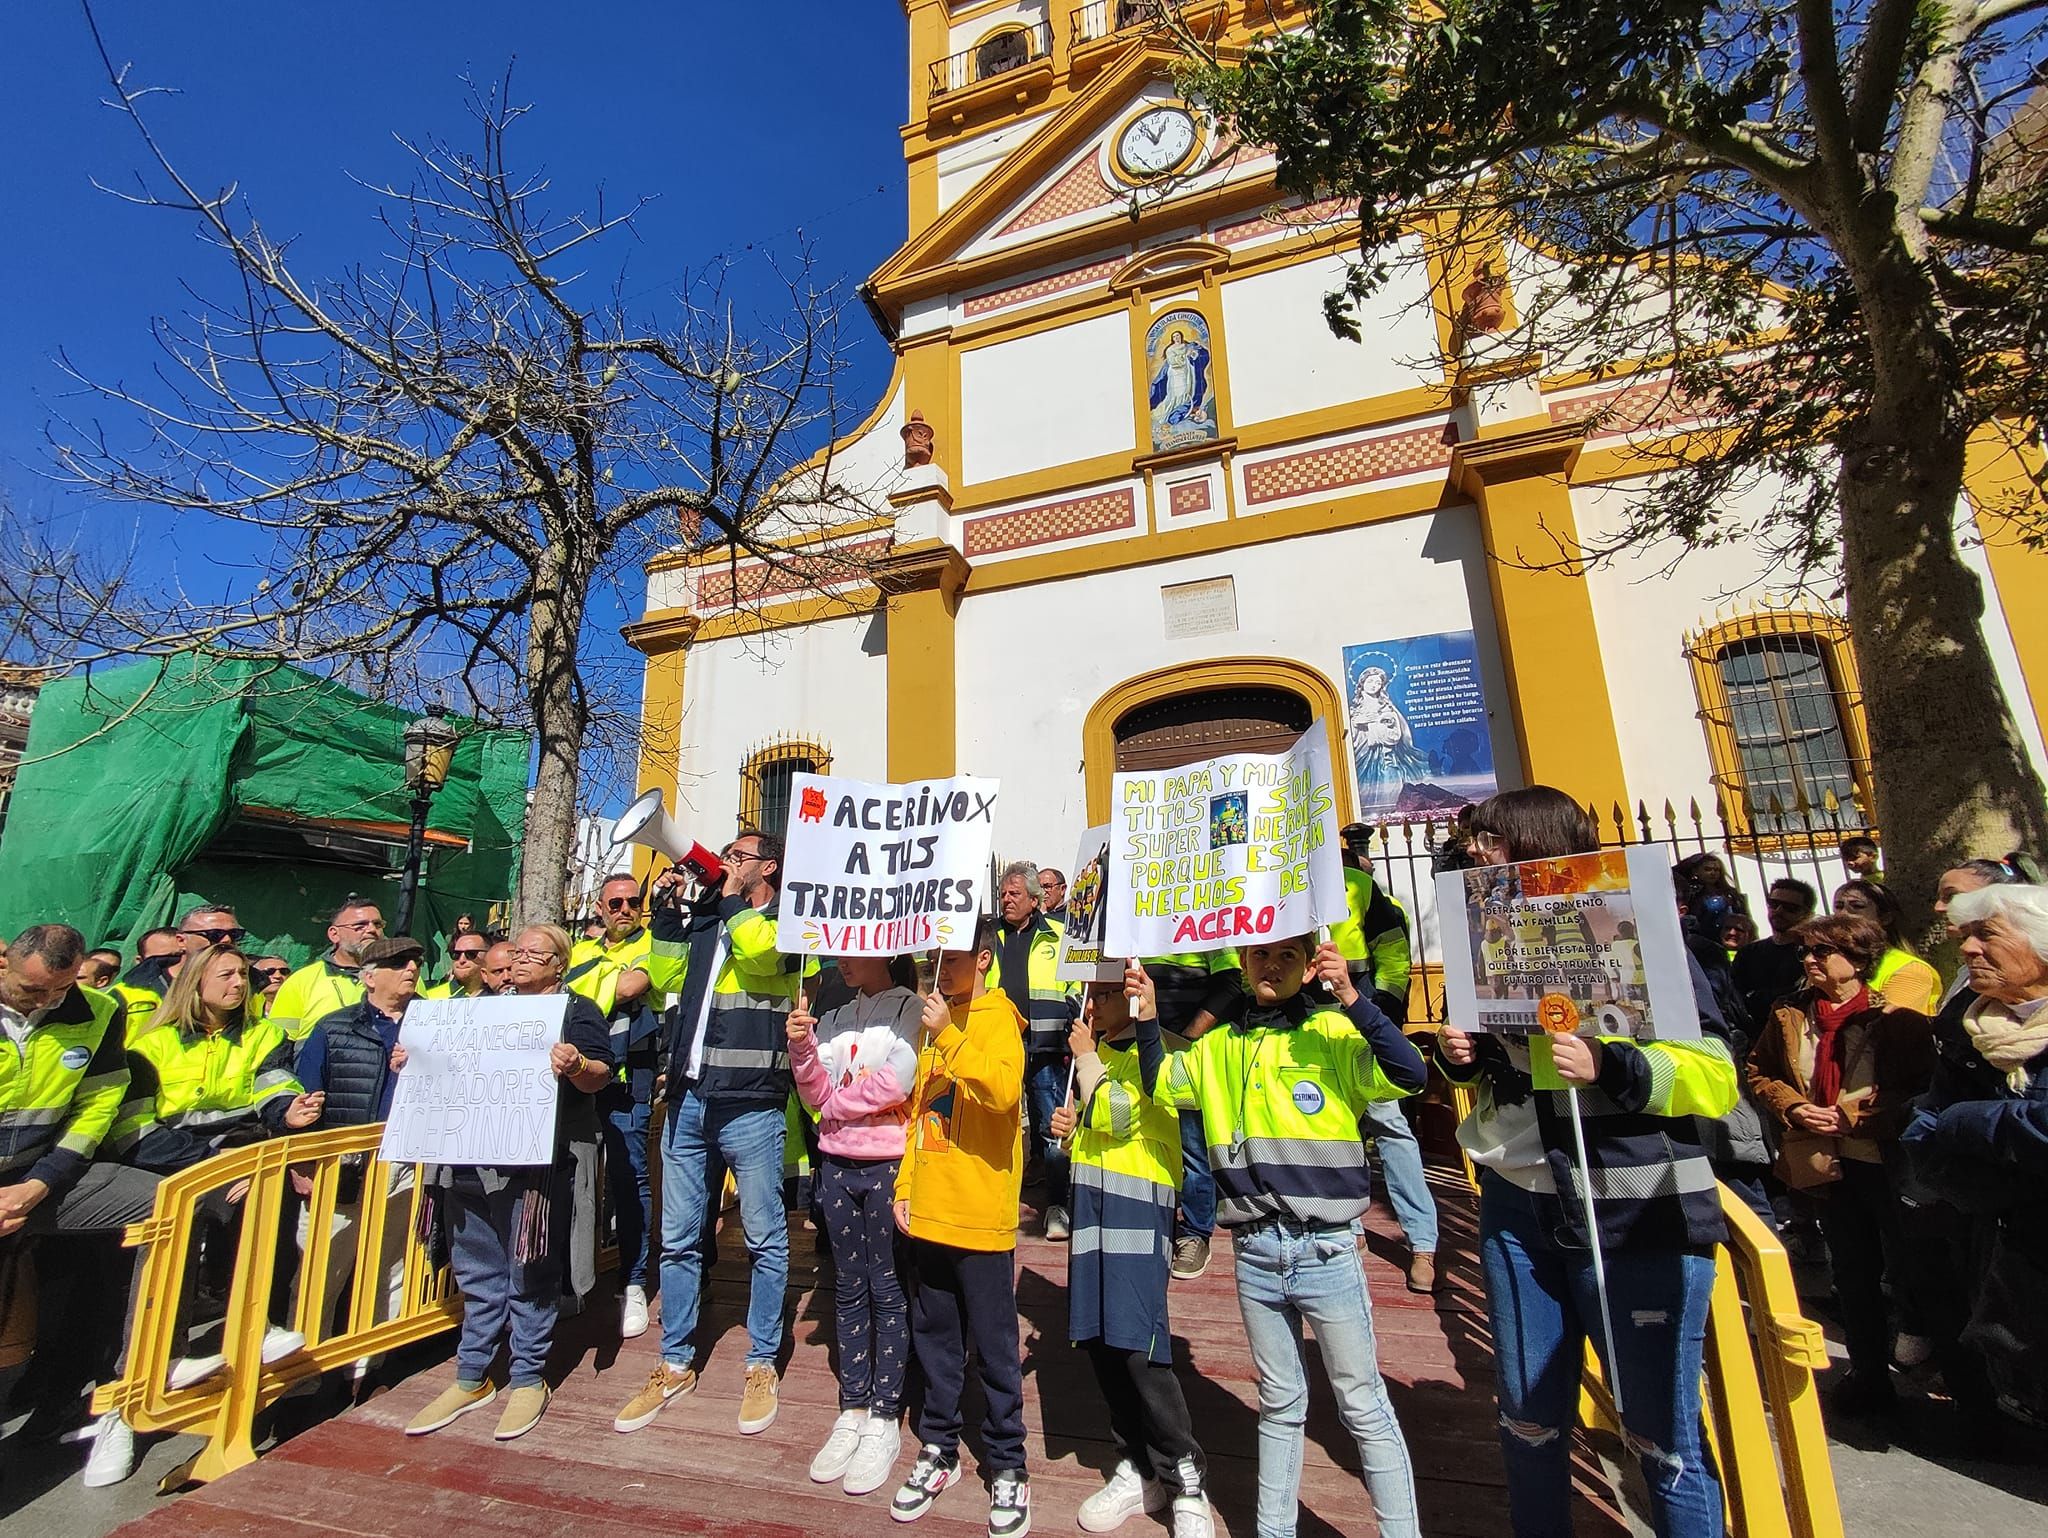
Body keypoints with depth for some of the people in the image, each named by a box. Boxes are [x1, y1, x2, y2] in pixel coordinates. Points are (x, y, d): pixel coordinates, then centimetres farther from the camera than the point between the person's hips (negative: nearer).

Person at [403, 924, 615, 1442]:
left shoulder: (577, 1010, 0)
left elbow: (599, 1077, -11)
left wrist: (576, 1064, -33)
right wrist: (413, 1064, 7)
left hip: (535, 1163, -6)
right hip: (469, 1161, 6)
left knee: (529, 1274, 4)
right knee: (477, 1274, 15)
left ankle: (528, 1380, 18)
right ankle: (471, 1379, 28)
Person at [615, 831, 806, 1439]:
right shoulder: (704, 918, 16)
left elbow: (754, 949, -21)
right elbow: (665, 980, 13)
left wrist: (732, 898, -6)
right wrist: (668, 912, 5)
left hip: (751, 1103, -5)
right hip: (688, 1099, 6)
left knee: (764, 1239, 6)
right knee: (678, 1239, 15)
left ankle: (762, 1365, 23)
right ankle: (676, 1363, 31)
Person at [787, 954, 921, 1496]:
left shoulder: (909, 1008, -6)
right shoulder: (833, 1019, 10)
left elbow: (899, 1082, -18)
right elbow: (818, 1098, 4)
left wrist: (838, 1102, -5)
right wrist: (801, 1047, -12)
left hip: (889, 1162, -5)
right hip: (837, 1163, 5)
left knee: (887, 1289, 5)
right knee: (849, 1287, 14)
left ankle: (885, 1420, 17)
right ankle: (853, 1410, 27)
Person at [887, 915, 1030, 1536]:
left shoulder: (999, 1017, -10)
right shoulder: (933, 1021, 10)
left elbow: (1003, 1090, -28)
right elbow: (916, 1109, 15)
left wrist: (948, 1035, -28)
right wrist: (905, 1186, 10)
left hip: (980, 1212, -6)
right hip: (928, 1210, 6)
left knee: (993, 1343, 8)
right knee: (934, 1336, 18)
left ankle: (1007, 1466, 25)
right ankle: (938, 1450, 35)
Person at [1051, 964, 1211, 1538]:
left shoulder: (1152, 1054, -8)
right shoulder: (1095, 1053, 16)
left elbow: (1113, 1118, -21)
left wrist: (1086, 1057, -13)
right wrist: (1069, 1126, 4)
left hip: (1138, 1207, -7)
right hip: (1092, 1204, 7)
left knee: (1137, 1344, -8)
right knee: (1098, 1339, 9)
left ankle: (1184, 1480, 11)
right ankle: (1138, 1466, 27)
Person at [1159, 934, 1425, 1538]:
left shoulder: (1333, 1031, -7)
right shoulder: (1220, 1046, 7)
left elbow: (1409, 1076, -21)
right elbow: (1162, 1086, 12)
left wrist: (1352, 999, -32)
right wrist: (1147, 1022, -2)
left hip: (1326, 1248, -4)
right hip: (1254, 1249, 4)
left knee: (1363, 1406, 8)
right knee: (1279, 1404, 19)